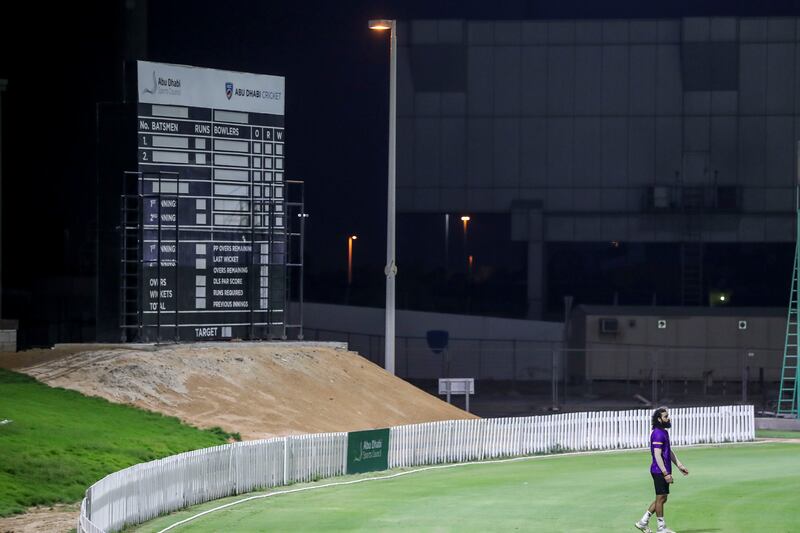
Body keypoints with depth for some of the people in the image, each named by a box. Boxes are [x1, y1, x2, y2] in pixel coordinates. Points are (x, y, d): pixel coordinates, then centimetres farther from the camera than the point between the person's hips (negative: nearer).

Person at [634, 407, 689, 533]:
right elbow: (657, 455, -21)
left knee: (662, 499, 13)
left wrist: (679, 465, 24)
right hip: (659, 471, -10)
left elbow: (669, 451, 26)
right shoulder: (658, 434, -16)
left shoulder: (664, 432, 16)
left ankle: (643, 522, 19)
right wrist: (665, 473, -23)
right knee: (661, 498, -3)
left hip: (663, 471, 10)